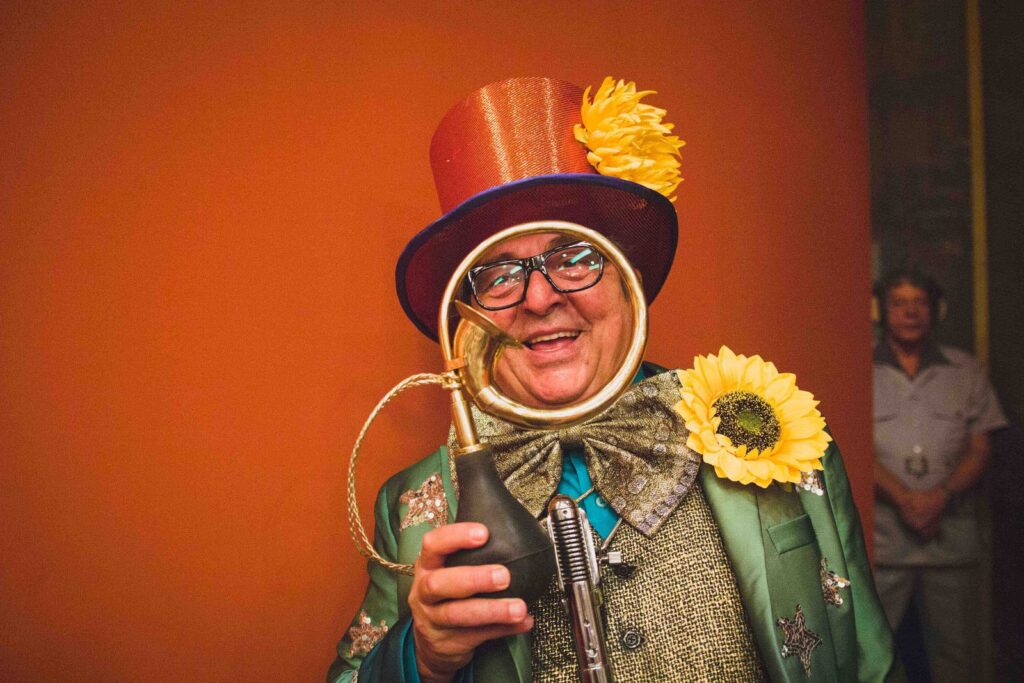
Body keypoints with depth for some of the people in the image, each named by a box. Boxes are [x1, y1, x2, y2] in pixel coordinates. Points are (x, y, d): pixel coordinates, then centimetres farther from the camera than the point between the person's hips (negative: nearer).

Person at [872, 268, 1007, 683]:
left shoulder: (965, 372, 10)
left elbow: (979, 451, 5)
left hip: (952, 535, 2)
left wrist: (941, 495, -12)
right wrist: (904, 498, -15)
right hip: (880, 535, -2)